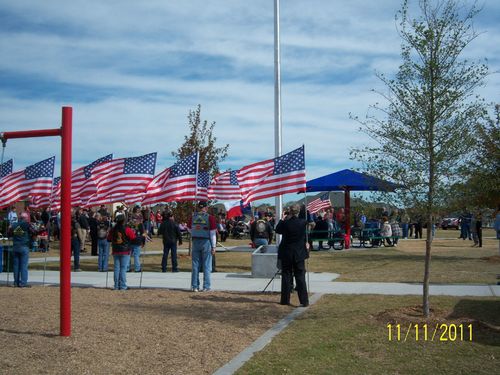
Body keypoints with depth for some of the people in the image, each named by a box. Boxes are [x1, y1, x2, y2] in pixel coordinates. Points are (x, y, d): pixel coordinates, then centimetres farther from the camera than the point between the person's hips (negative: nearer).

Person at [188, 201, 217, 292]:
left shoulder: (193, 217, 3)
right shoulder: (210, 218, -7)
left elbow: (190, 230, 12)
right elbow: (212, 233, -8)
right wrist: (213, 247, -4)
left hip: (195, 242, 3)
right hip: (206, 242, -3)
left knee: (195, 265, 9)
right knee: (206, 266, 3)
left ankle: (195, 286, 11)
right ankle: (206, 287, 4)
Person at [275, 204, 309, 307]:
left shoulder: (285, 223, -14)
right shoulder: (303, 222, -10)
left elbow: (277, 230, 4)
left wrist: (282, 219, 8)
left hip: (286, 253, -1)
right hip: (299, 253, 1)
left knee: (286, 276, 10)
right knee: (300, 276, 4)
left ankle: (285, 300, 15)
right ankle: (304, 301, 1)